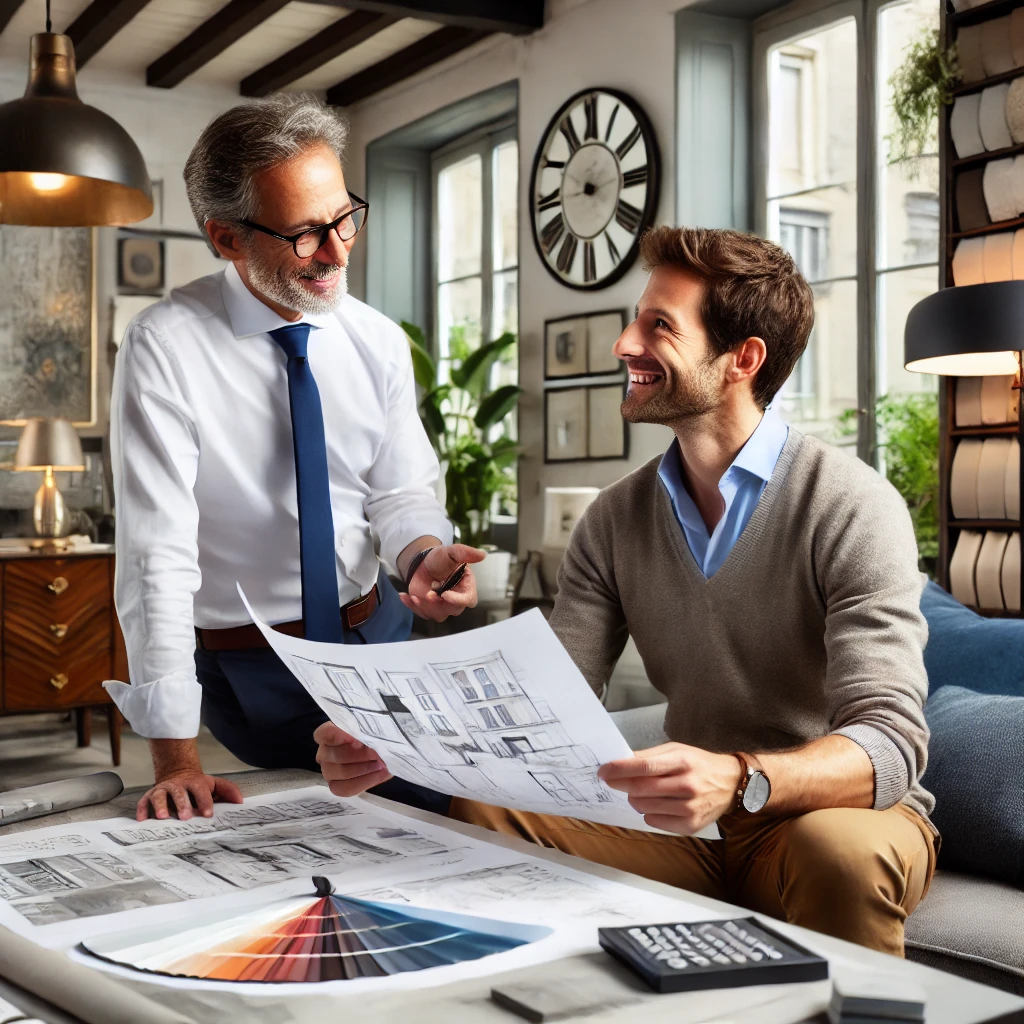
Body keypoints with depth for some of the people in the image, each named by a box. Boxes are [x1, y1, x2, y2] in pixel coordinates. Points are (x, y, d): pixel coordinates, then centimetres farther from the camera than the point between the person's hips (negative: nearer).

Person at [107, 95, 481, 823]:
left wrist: (424, 556, -22)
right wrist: (175, 758, -25)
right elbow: (159, 552, -22)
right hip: (243, 666, -4)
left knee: (435, 811, 4)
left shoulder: (379, 343, -3)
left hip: (376, 632, 4)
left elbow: (401, 491, 4)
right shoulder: (167, 348, -18)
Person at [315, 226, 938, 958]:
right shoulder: (616, 521, 2)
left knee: (839, 849, -36)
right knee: (481, 805, -15)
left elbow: (891, 742, -24)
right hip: (692, 823, 4)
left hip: (846, 812, -3)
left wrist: (740, 780, -44)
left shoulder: (851, 510, -15)